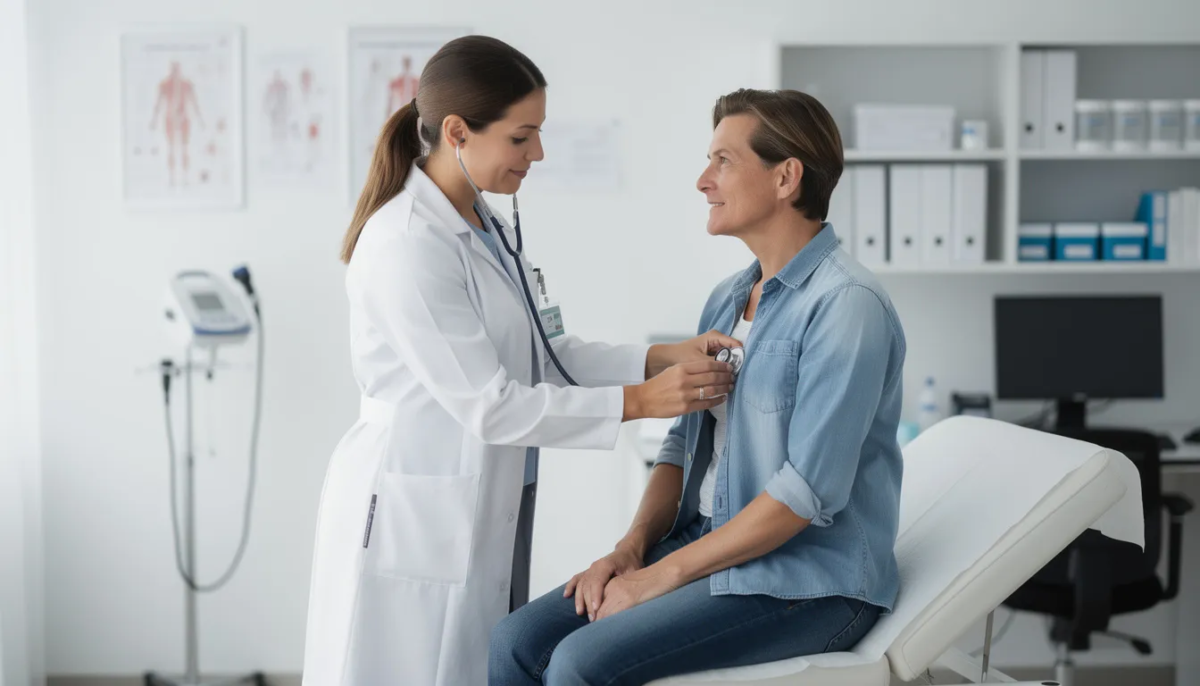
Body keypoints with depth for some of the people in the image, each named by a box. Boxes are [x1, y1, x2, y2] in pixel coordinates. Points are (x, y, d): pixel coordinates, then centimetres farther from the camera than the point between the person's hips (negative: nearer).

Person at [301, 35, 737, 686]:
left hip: (483, 517, 9)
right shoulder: (406, 246, -20)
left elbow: (541, 354, 9)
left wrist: (660, 359, -3)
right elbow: (487, 406, -21)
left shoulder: (484, 226, 8)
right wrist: (639, 402, -20)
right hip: (413, 520, -9)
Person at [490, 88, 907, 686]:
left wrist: (663, 575, -17)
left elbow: (808, 488, -21)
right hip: (711, 551, 8)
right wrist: (632, 547, -2)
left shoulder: (846, 304, -15)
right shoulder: (726, 299, 13)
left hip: (808, 585, -8)